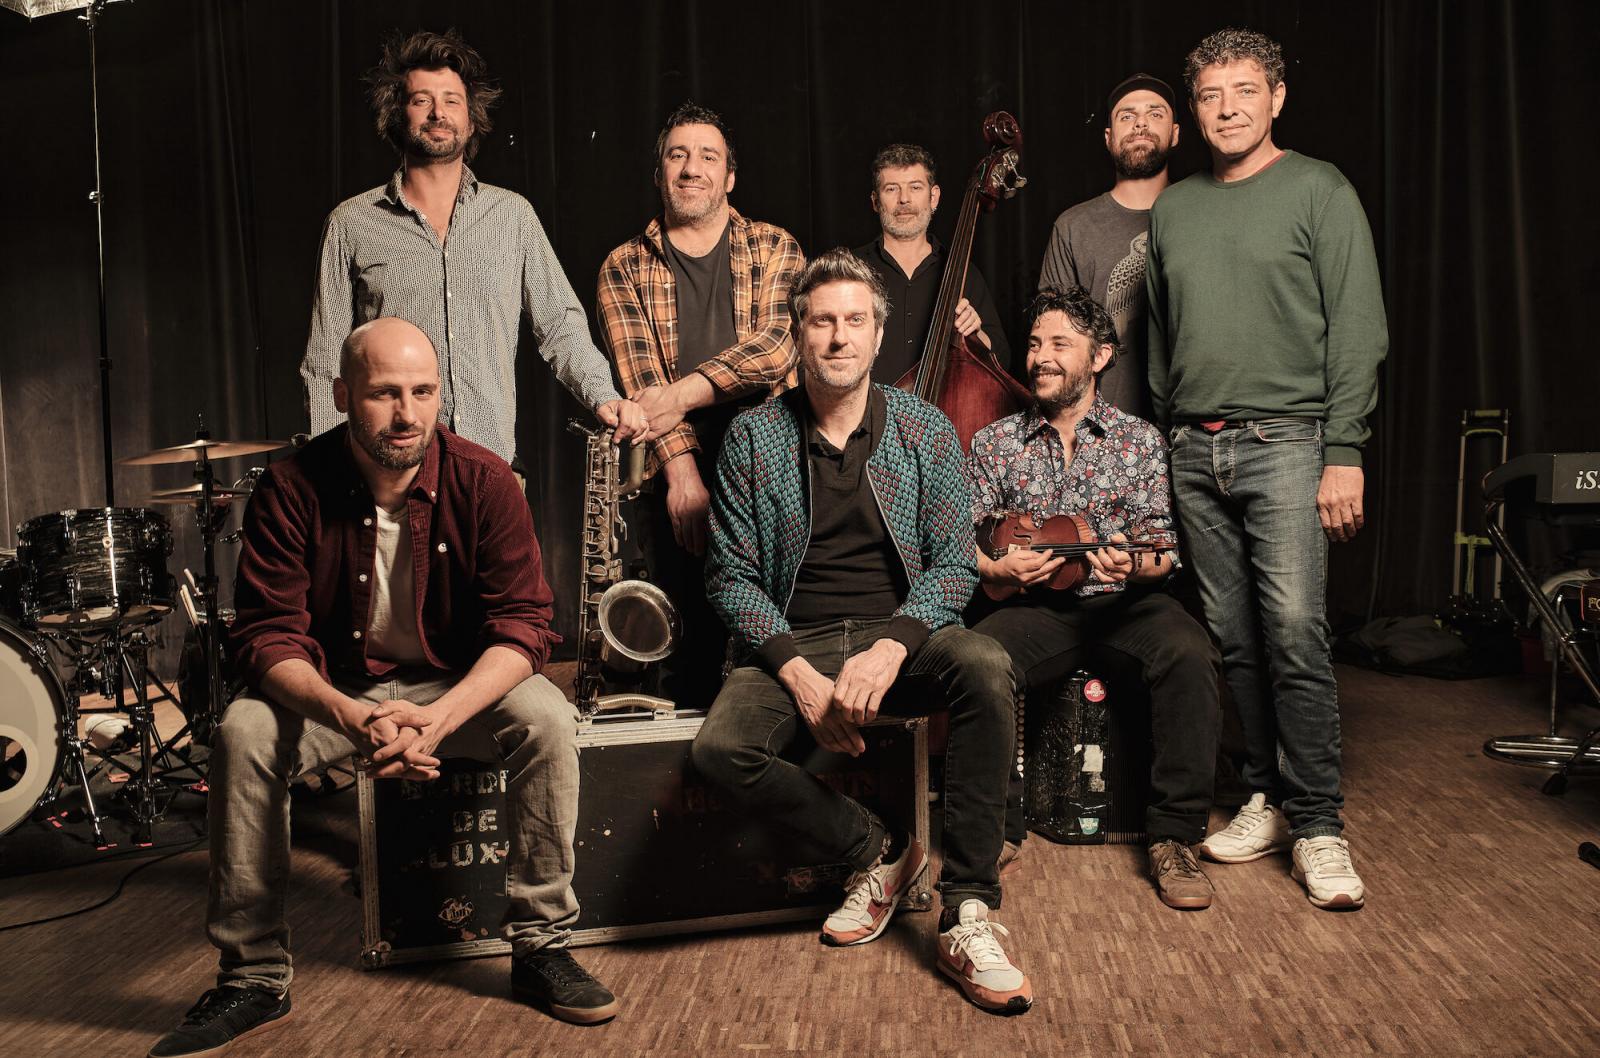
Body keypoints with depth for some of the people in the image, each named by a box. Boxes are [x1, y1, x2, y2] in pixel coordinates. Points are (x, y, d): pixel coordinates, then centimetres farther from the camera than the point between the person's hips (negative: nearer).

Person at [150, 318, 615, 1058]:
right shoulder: (293, 490, -15)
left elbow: (523, 622, -19)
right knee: (242, 732, -25)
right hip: (335, 687, 1)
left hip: (463, 684, 0)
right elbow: (268, 635, -17)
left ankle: (541, 948, -12)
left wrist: (438, 716, -36)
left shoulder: (481, 481, -16)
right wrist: (347, 716, -38)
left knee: (546, 718, -28)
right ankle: (255, 978, -9)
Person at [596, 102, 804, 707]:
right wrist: (681, 468, -16)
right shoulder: (625, 267, 10)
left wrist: (683, 392, -17)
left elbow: (780, 344, -7)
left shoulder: (774, 249, 10)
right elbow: (640, 378, -3)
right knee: (689, 640, 2)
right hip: (672, 479, 0)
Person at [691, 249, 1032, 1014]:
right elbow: (731, 576, 0)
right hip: (794, 644, 0)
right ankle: (875, 850, -1)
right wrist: (800, 673, -15)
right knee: (720, 749, -28)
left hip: (902, 637, 0)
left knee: (986, 666, -32)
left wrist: (892, 647, -20)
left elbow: (953, 562, 0)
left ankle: (966, 917, -20)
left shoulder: (925, 430, 4)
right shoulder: (752, 438, 3)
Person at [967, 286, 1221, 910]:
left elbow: (1163, 549, 3)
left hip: (1125, 603, 0)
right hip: (1036, 607, 0)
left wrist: (1135, 564, -20)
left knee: (1190, 655, -32)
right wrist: (998, 568, -9)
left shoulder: (1140, 441, 9)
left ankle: (1173, 838, -19)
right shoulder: (993, 444, 12)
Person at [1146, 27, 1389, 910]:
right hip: (1194, 450, 4)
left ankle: (1318, 825, 0)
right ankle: (1269, 800, 18)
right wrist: (1161, 434, 11)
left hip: (1284, 441, -4)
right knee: (1235, 639, 7)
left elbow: (1357, 330, -4)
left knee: (1295, 632, -11)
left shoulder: (1319, 191, 2)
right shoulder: (1173, 208, 15)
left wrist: (1344, 451, -11)